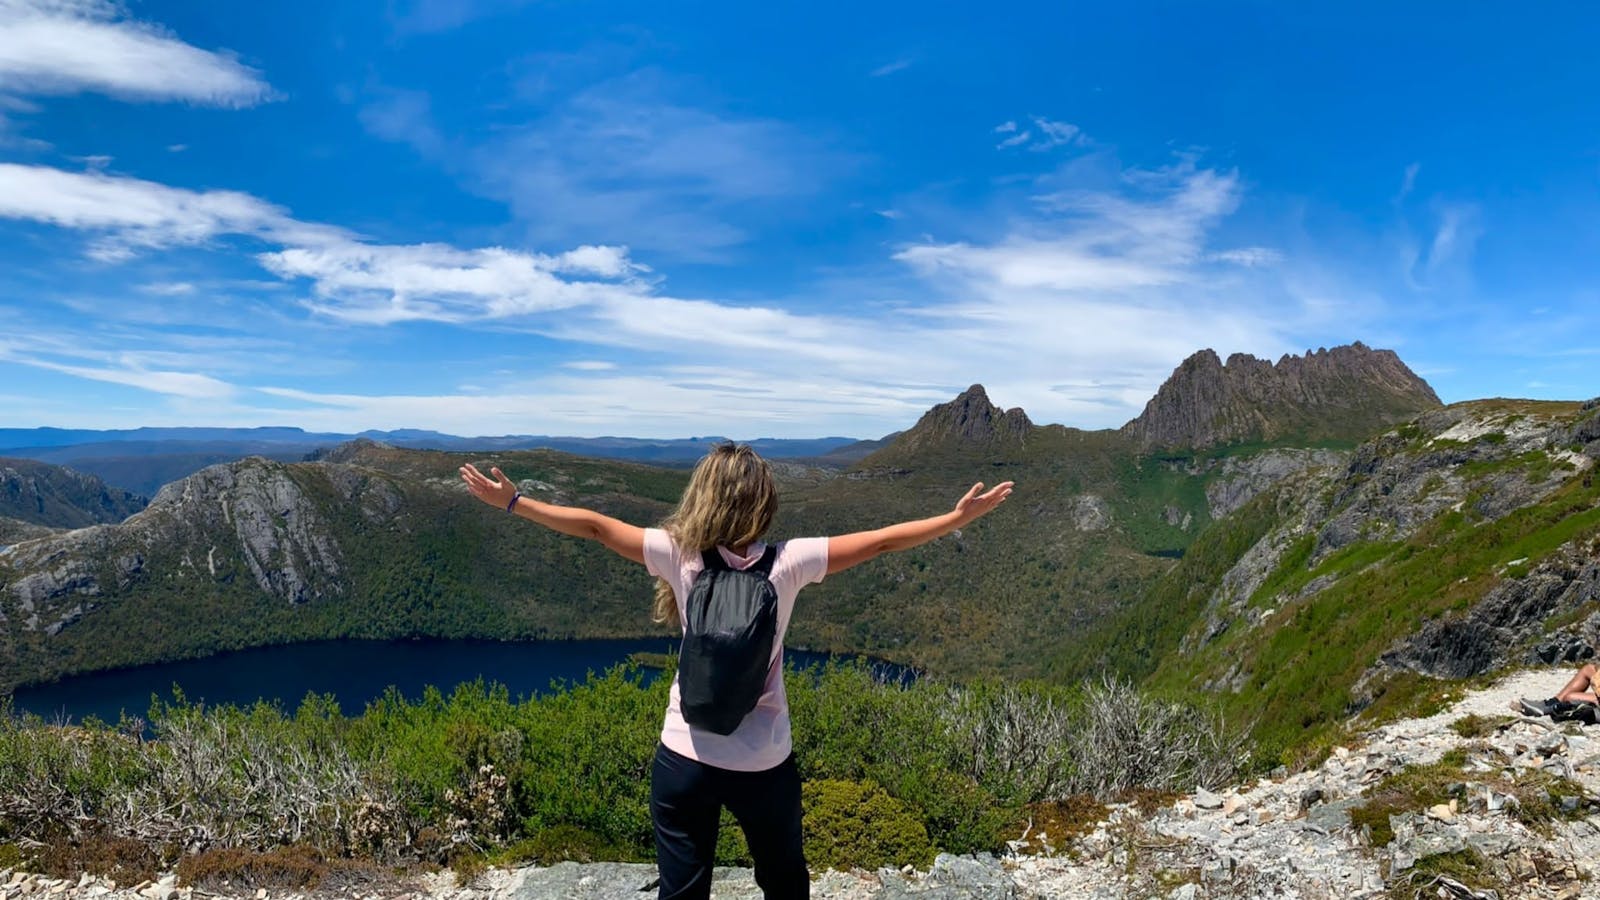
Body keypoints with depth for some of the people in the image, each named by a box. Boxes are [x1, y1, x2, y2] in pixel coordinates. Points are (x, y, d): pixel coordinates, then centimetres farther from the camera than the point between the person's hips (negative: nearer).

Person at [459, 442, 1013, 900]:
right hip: (764, 765, 0)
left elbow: (595, 526, -6)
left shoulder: (679, 554, -12)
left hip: (684, 759, 1)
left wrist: (512, 502, 5)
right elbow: (881, 543, -10)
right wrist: (962, 516, -1)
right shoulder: (787, 562, -14)